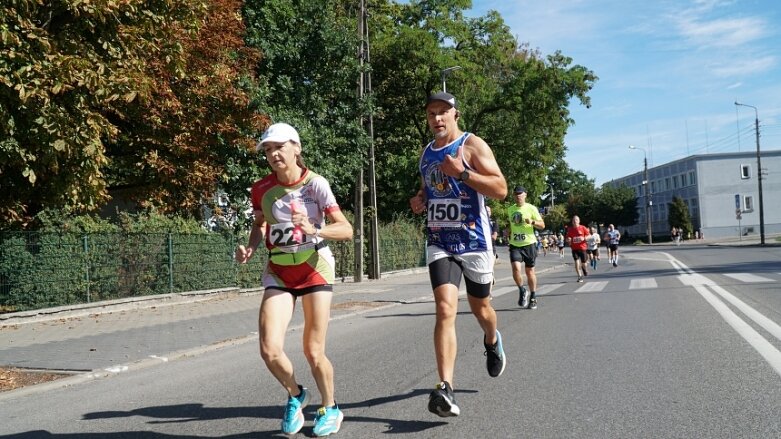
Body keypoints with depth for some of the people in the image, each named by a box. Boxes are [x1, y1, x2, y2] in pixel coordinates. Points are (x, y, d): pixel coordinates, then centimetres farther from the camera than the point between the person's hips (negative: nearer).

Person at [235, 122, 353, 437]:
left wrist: (315, 230, -33)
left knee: (313, 351, 0)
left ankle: (330, 409, 28)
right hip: (278, 273, 3)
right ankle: (295, 395, 20)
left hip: (315, 269, -3)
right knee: (269, 350, -12)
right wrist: (250, 248, -7)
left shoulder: (315, 183, -13)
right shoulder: (261, 189, -3)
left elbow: (346, 230, -15)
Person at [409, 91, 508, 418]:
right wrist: (420, 200, 5)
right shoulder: (426, 153, 11)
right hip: (439, 241, 3)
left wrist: (462, 172, -24)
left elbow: (501, 189, -13)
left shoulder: (472, 145, -6)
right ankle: (445, 389, -20)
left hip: (474, 240, -3)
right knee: (445, 309, -15)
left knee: (480, 307, 15)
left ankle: (492, 342, 51)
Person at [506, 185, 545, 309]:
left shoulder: (531, 208, -4)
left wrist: (532, 222, -23)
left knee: (530, 271, 6)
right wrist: (508, 232, 10)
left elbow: (542, 225, -6)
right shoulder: (510, 209, 10)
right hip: (515, 245, 2)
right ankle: (522, 291, 5)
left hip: (529, 244, -2)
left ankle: (533, 297, 21)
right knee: (516, 268, -18)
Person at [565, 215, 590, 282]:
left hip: (582, 247, -1)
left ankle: (584, 269, 41)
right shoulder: (570, 229, 2)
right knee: (577, 262, -13)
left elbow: (589, 236, 1)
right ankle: (580, 276, -5)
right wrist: (568, 239, -13)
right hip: (574, 248, 1)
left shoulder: (583, 228, -2)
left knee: (583, 262, 5)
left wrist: (584, 238, -18)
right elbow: (567, 239, 11)